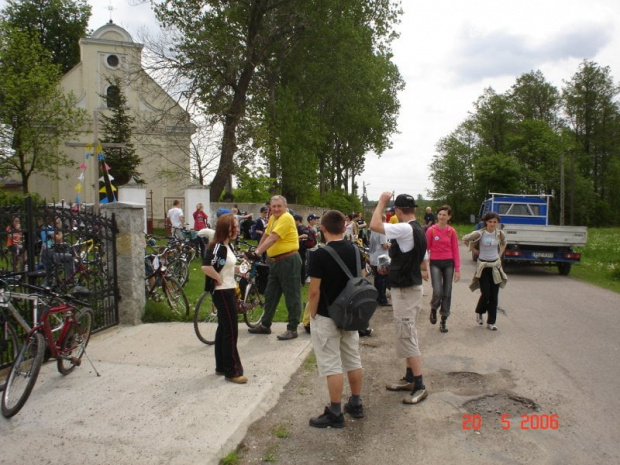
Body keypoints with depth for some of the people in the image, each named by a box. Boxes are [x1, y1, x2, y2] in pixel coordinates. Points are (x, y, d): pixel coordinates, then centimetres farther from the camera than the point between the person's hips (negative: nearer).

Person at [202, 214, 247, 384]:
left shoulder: (228, 246, 10)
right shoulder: (217, 246, -20)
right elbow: (206, 267, -32)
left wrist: (239, 268, 7)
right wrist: (219, 279, -20)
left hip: (228, 292, 10)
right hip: (222, 293, -10)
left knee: (223, 329, 16)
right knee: (231, 332, -4)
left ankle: (221, 367, 27)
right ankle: (232, 372, 5)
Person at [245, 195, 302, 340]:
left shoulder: (286, 218, -16)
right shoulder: (273, 218, 12)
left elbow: (272, 239, -26)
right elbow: (266, 235, 21)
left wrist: (257, 252, -31)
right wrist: (257, 250, 20)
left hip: (289, 261, -10)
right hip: (276, 262, 10)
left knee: (292, 296, 0)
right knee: (270, 294, 16)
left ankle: (292, 329, 10)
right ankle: (265, 325, 29)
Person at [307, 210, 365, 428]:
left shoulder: (319, 255, -19)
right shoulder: (355, 251, 1)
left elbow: (314, 291, -18)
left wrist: (312, 314, -4)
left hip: (326, 317, -7)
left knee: (332, 366, 1)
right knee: (353, 360, 16)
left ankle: (335, 414, 9)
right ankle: (356, 404, 29)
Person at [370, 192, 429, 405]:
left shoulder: (405, 229, -21)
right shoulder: (418, 230, 10)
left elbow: (374, 226, -28)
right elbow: (422, 258, 19)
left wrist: (381, 202, -18)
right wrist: (423, 271, 35)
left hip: (405, 289, -10)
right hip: (410, 286, 10)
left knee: (407, 336, -5)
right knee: (407, 334, 17)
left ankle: (419, 386, 2)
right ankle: (410, 378, 27)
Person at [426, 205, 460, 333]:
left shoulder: (452, 231, 1)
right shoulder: (431, 230, -4)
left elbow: (455, 250, 3)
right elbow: (426, 248, -1)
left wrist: (457, 269, 0)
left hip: (448, 263, 2)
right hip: (435, 263, -2)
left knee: (447, 293, 6)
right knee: (437, 292, -13)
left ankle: (444, 320, 18)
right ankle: (433, 310, 20)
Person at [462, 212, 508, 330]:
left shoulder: (500, 234, -1)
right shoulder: (479, 234, -12)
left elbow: (504, 243, 20)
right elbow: (465, 239, -1)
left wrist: (499, 255, 9)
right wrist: (476, 251, 3)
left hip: (495, 266, 3)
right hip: (483, 266, -3)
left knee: (494, 295, 3)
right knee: (485, 294, -6)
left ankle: (491, 322, 12)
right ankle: (479, 312, 26)